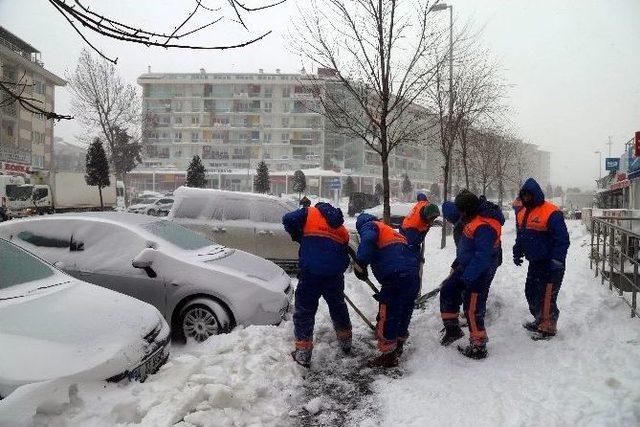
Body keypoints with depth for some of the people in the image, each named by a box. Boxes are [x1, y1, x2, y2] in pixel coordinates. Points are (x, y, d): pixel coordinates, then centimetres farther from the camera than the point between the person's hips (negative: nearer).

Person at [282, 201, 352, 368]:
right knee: (338, 306, 26)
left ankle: (303, 353, 12)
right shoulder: (342, 229, 23)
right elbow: (345, 258, 20)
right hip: (335, 274, 4)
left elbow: (288, 219, -4)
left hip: (310, 272, -4)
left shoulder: (309, 213, 12)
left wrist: (299, 237, 10)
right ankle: (346, 342, 42)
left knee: (304, 311, 8)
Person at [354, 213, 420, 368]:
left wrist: (360, 265, -12)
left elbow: (367, 241, -17)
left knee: (387, 316, 1)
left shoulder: (368, 226, 10)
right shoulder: (391, 231, 33)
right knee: (404, 313, 22)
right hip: (414, 276, 9)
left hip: (395, 277, -9)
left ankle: (388, 355, 8)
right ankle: (398, 346, 38)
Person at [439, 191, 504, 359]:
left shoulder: (484, 226, -27)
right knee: (447, 291, 17)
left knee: (473, 309, -2)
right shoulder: (475, 218, 7)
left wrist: (468, 276, -26)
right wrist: (457, 264, 24)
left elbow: (482, 256, -29)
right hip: (466, 267, 11)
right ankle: (452, 328, 30)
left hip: (479, 274, -11)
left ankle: (478, 347, 12)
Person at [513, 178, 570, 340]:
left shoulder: (551, 212, -16)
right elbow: (520, 237, 22)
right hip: (534, 262, 8)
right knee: (531, 292, 15)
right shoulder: (522, 214, 10)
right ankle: (540, 320, 33)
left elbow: (562, 239, -18)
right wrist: (517, 253, 16)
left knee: (546, 296, -3)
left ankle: (549, 327, 12)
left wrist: (557, 260, -21)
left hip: (550, 264, -8)